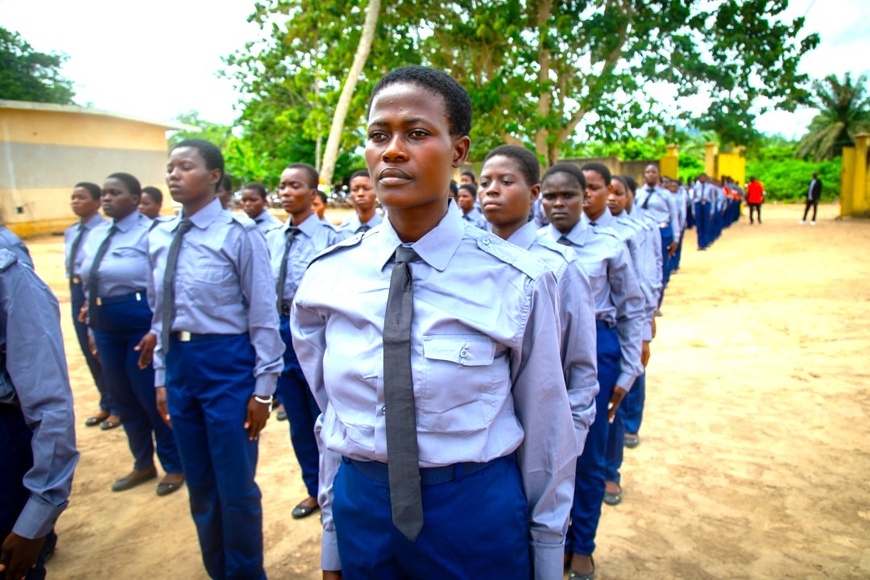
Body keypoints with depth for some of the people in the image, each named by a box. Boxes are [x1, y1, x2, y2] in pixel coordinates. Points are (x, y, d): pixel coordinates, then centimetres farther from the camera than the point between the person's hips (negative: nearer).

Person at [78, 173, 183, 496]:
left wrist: (158, 330, -19)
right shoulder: (96, 235, 12)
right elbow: (90, 283, 18)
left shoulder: (150, 232, -10)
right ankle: (143, 464, 34)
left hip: (142, 322, -7)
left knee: (151, 396, 2)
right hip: (105, 324, 8)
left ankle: (174, 466, 22)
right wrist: (92, 325, 14)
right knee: (122, 398, 16)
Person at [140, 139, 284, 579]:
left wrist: (263, 389, -9)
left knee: (235, 486, 6)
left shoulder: (239, 233, -11)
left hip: (227, 363, -5)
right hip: (178, 364, 6)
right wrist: (161, 377, 13)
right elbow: (160, 313, 13)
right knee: (199, 486, 19)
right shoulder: (159, 238, 6)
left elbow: (263, 316, -9)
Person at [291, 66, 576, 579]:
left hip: (479, 515, -2)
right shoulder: (326, 277, -7)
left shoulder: (518, 281, -16)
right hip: (360, 511, 3)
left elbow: (545, 431, -6)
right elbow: (331, 418, 3)